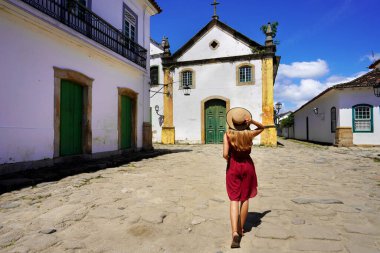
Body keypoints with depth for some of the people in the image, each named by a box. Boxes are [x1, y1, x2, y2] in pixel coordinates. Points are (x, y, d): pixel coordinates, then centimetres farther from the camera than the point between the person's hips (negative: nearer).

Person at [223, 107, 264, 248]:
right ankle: (241, 229, 27)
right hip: (247, 166, 2)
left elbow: (225, 154, -19)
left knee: (234, 199, 1)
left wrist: (229, 160, 4)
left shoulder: (228, 134, -11)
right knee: (245, 199, 15)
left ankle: (235, 232, -12)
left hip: (233, 166, -2)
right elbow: (262, 127, 15)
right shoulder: (249, 134, -5)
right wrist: (252, 121, -3)